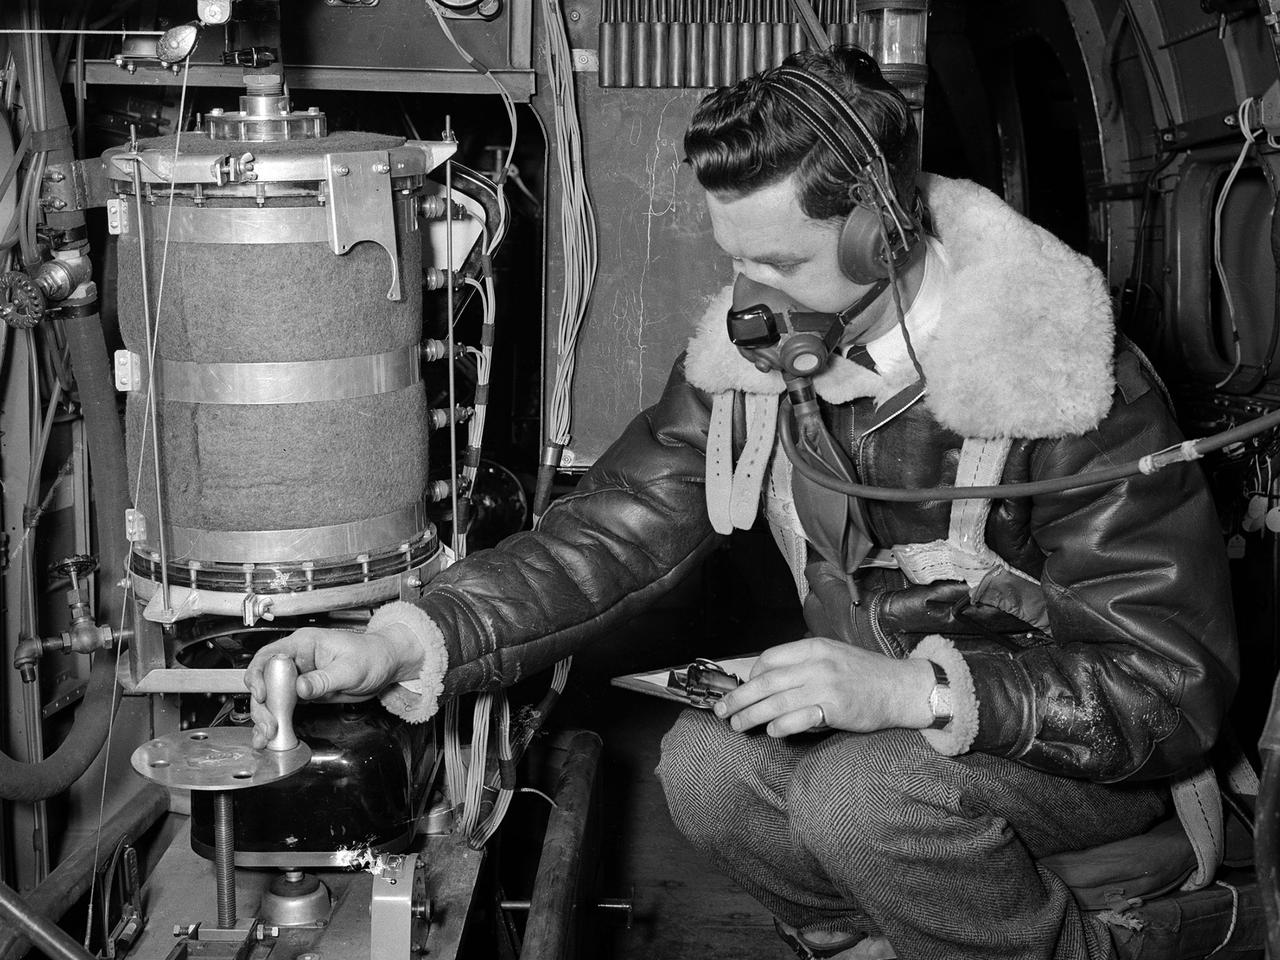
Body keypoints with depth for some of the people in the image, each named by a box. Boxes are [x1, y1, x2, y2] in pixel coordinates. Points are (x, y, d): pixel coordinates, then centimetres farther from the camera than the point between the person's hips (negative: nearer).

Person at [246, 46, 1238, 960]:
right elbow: (615, 529, -11)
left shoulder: (1073, 390, -27)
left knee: (862, 794, -30)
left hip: (1087, 755, -5)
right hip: (886, 722, 5)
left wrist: (917, 690, -37)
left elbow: (1178, 684, -25)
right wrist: (402, 642, -25)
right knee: (704, 765, -20)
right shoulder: (752, 352, -10)